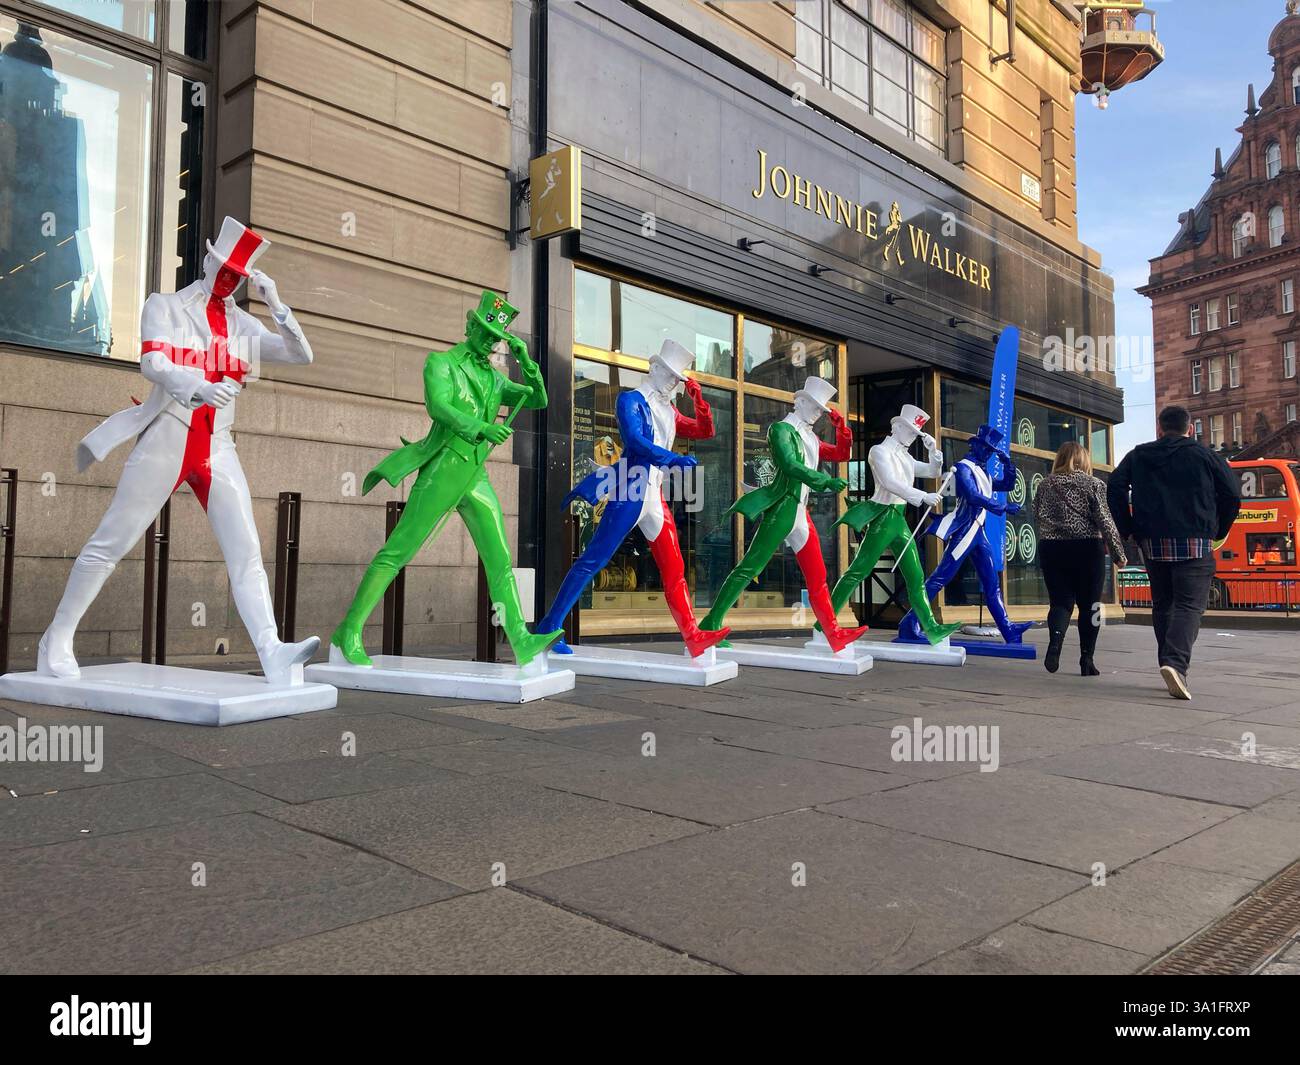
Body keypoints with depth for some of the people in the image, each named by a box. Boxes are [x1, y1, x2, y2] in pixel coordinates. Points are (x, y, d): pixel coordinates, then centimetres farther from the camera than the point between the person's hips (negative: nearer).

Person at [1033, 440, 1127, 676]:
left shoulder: (1045, 484, 6)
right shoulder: (1092, 484, -2)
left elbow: (1038, 515, 12)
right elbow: (1105, 521, -6)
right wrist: (1119, 553, -1)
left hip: (1051, 548, 2)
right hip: (1087, 549, -2)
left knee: (1060, 601, 7)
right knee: (1089, 604, 7)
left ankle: (1055, 639, -22)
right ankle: (1086, 660, 8)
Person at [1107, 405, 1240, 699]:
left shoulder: (1138, 455, 10)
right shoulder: (1204, 455, 5)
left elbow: (1115, 488, 2)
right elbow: (1232, 494, 2)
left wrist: (1127, 530, 8)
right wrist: (1218, 531, 14)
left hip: (1153, 543, 3)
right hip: (1194, 543, -3)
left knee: (1162, 605, 13)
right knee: (1189, 605, -7)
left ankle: (1170, 665, 13)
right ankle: (1175, 662, -27)